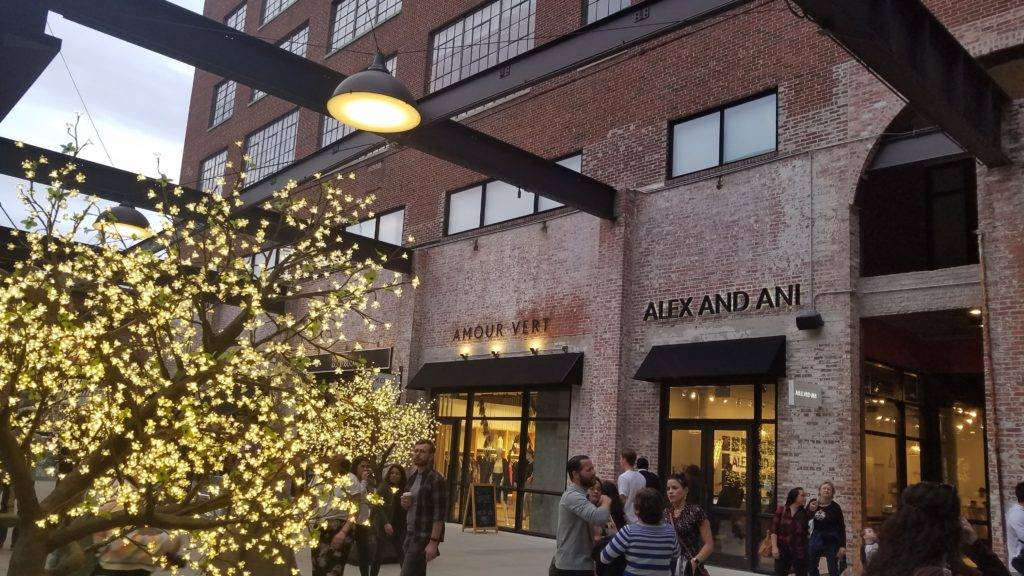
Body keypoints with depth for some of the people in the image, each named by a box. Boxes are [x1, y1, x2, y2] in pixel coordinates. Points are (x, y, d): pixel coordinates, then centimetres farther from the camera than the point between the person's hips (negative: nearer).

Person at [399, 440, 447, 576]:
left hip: (424, 537, -8)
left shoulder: (436, 479, -12)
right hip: (410, 534, 8)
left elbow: (439, 514, -17)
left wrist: (433, 541, -23)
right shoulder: (412, 478, 13)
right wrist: (404, 503, 1)